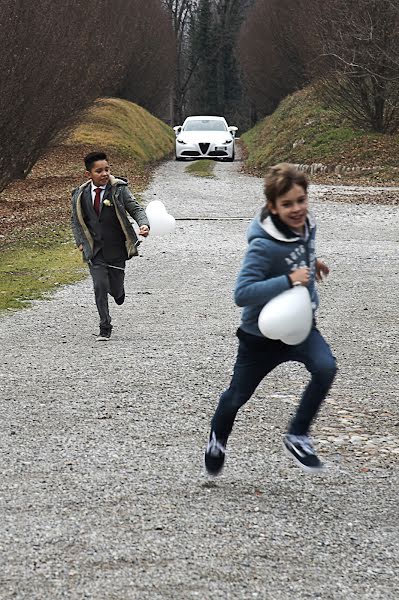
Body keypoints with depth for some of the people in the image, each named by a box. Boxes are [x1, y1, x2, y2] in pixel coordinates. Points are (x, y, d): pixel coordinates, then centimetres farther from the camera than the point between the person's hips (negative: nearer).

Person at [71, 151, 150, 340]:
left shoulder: (119, 189, -6)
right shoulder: (80, 195, 1)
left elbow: (136, 209, -5)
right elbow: (76, 220, 16)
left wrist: (144, 225, -25)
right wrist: (80, 242, 8)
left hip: (116, 250, -1)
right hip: (94, 252, 1)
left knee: (115, 289, 6)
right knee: (100, 286, -9)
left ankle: (118, 290, 46)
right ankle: (105, 328, 1)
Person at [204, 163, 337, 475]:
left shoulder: (305, 225, -8)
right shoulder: (264, 245, -31)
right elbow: (242, 294, -36)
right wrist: (289, 280, -39)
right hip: (262, 334, -4)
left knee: (326, 367, -25)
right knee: (237, 396, 15)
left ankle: (298, 436, -6)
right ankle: (218, 440, 49)